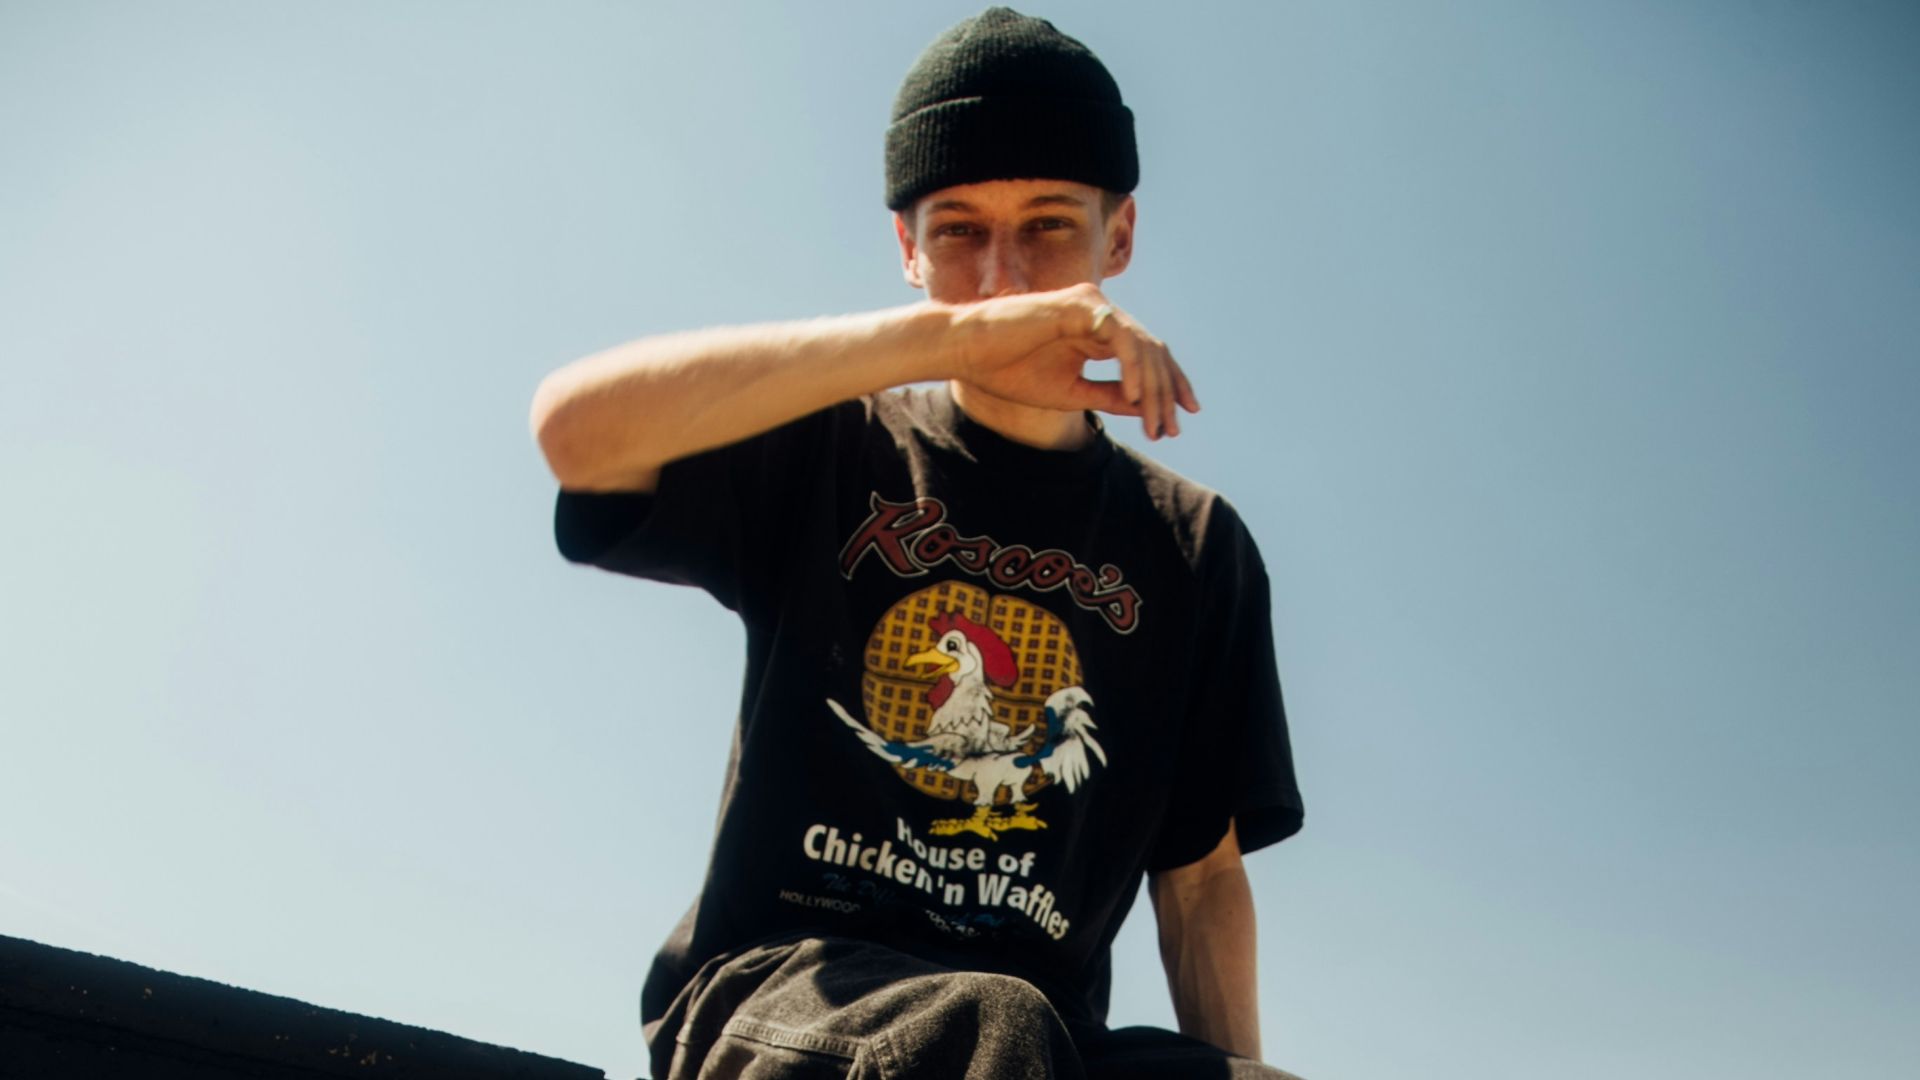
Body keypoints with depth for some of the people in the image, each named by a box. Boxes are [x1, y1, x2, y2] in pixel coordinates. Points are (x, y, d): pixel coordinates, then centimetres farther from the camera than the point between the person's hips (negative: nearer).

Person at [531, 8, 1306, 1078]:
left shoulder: (1196, 547, 14)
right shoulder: (826, 456, 7)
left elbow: (1202, 875, 13)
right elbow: (579, 425, -14)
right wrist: (949, 336, -18)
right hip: (772, 982, -1)